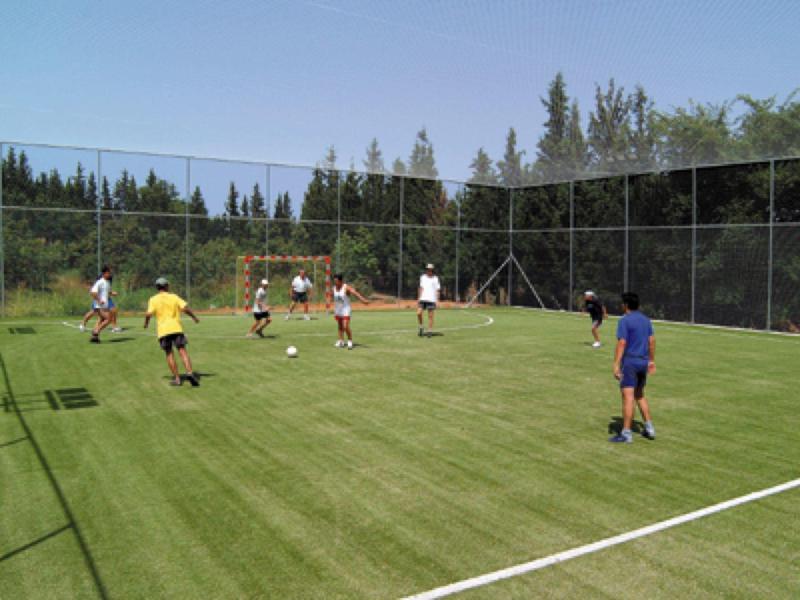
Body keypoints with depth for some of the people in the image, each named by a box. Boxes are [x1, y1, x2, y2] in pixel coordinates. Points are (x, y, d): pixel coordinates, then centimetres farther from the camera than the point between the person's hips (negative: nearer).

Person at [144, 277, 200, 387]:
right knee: (182, 351, -2)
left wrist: (146, 323, 13)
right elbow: (185, 308, -3)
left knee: (169, 354, 10)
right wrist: (194, 317, 11)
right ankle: (189, 373, -21)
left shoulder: (153, 300, 5)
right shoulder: (174, 297, 7)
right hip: (176, 328, 0)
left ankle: (177, 379, 9)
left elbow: (149, 314, -7)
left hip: (163, 330, 0)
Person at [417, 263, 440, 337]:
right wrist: (418, 298, 10)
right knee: (419, 313, -9)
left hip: (431, 300, -3)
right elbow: (421, 288, 15)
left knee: (430, 316, -2)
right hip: (422, 299, 3)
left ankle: (430, 331, 5)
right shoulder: (422, 277, 11)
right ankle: (421, 327, 10)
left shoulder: (435, 279, 2)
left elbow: (437, 290, 1)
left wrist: (437, 300, -6)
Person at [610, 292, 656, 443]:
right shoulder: (645, 320, 11)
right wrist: (651, 360, 21)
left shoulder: (625, 321, -12)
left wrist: (616, 364, -18)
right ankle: (649, 428, 21)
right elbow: (652, 341, 13)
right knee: (640, 395, 21)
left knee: (628, 397, -7)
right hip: (643, 362, 8)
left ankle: (626, 434, -7)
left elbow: (622, 343, -17)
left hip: (630, 362, -8)